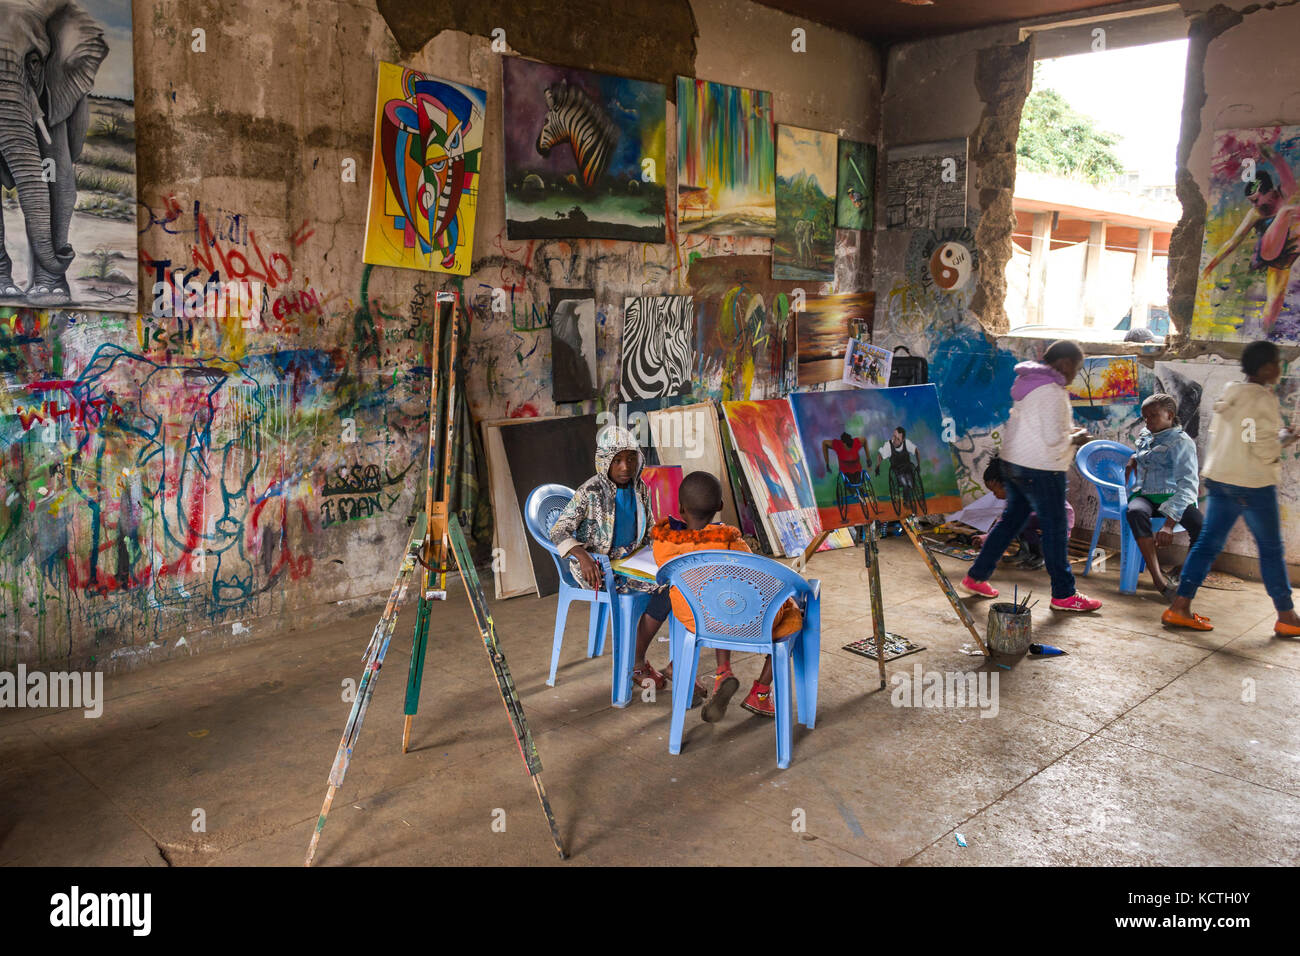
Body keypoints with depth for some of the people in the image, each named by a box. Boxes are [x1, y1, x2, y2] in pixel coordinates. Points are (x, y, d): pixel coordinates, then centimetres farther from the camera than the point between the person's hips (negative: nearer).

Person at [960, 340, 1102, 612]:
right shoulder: (1052, 391, -19)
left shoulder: (1026, 382, 10)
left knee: (1011, 519, 18)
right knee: (1054, 529, 2)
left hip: (1013, 463, 9)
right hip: (1041, 469, -9)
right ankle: (1063, 595, 13)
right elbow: (1054, 440, -23)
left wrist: (1068, 431, 13)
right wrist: (1076, 438, -4)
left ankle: (976, 577, 22)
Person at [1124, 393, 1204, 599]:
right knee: (1136, 512, -36)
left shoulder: (1182, 441, -6)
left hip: (1171, 496, -3)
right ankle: (1157, 576, -38)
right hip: (1143, 495, 3)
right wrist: (1133, 459, 18)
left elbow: (1188, 484, -19)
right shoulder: (1145, 436, 15)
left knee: (1201, 526, -34)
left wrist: (1169, 523, -31)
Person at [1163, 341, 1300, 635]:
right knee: (1271, 550, 7)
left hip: (1219, 478, 7)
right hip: (1254, 483, -7)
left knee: (1208, 542, 8)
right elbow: (1266, 451, -18)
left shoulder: (1229, 394, 7)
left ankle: (1180, 607, 4)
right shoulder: (1264, 399, -15)